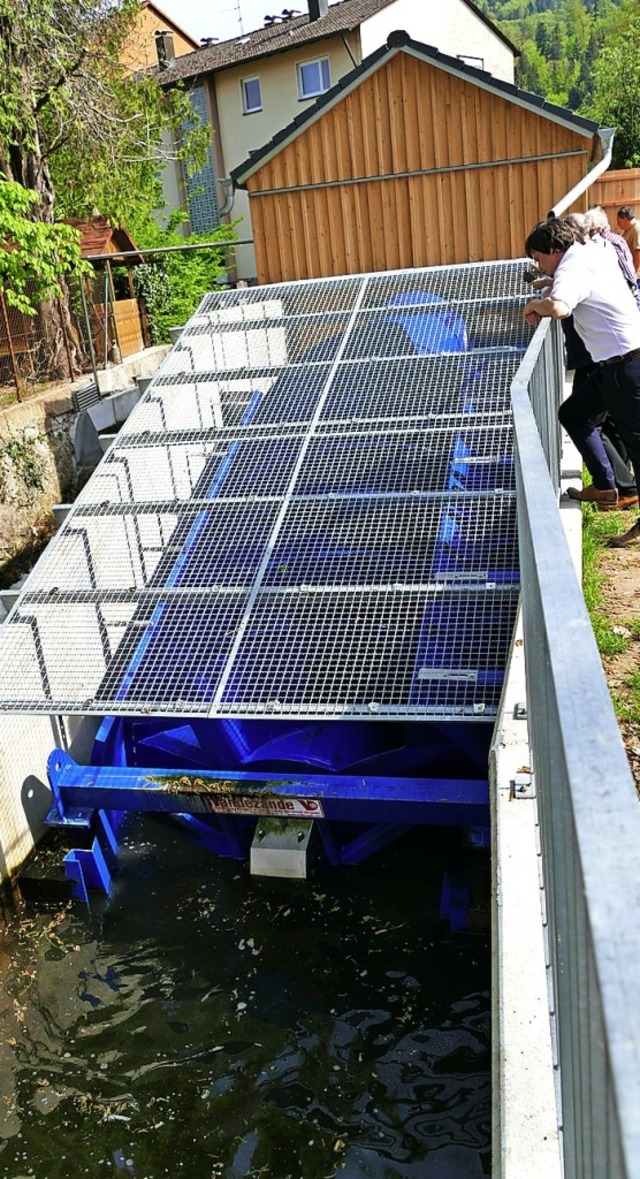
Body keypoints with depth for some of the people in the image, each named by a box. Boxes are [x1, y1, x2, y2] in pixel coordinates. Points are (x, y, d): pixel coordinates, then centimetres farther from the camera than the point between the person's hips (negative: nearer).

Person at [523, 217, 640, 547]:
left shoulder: (573, 270, -17)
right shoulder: (597, 249, 11)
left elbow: (559, 308, -38)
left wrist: (535, 305, -16)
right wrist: (550, 287, 18)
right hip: (614, 364, 10)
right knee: (573, 414, 17)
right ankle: (605, 486, 23)